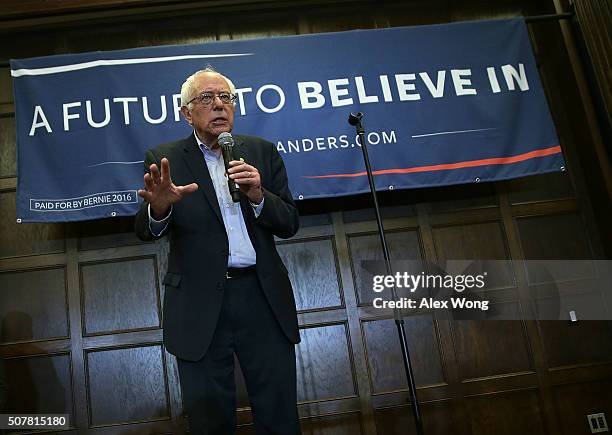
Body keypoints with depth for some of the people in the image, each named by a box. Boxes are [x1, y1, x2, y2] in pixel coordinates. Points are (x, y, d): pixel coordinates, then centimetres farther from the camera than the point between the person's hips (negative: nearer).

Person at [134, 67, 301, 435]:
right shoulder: (165, 159, 2)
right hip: (200, 304, -1)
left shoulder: (262, 152, 7)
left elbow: (289, 223, 5)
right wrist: (158, 208, -31)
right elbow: (146, 231, -8)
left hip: (264, 297, 2)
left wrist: (257, 196, -15)